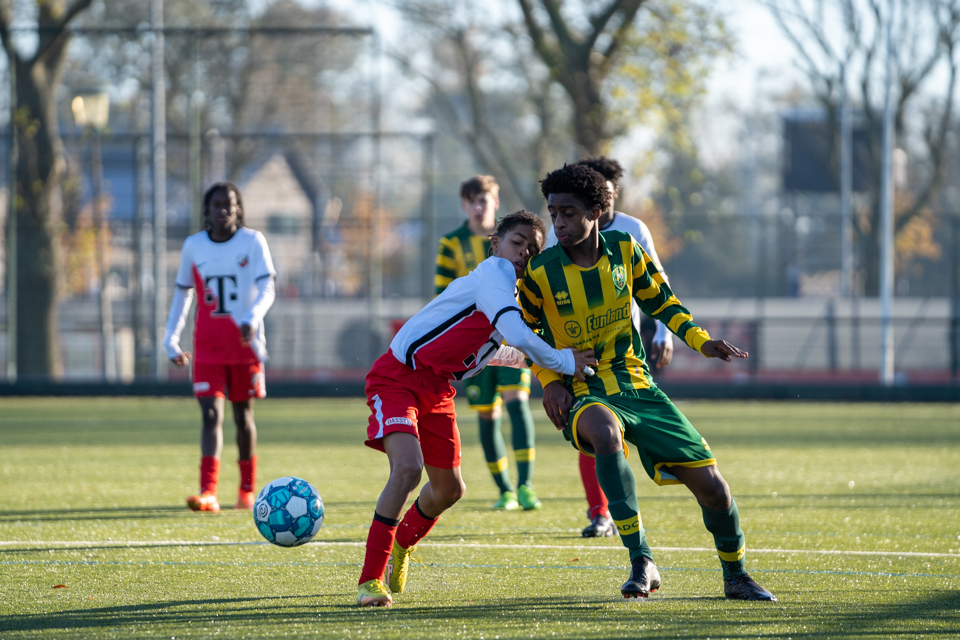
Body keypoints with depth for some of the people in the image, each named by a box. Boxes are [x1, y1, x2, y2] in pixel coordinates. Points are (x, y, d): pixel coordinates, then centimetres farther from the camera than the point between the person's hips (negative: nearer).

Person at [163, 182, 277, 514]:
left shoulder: (253, 241, -2)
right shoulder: (193, 246, 6)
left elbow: (267, 290, -10)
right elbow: (182, 293, 15)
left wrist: (252, 318, -29)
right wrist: (171, 339, 11)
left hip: (245, 344, -1)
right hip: (208, 347, 1)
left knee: (243, 415, 10)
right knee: (211, 414, -12)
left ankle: (247, 489, 28)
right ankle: (208, 493, -23)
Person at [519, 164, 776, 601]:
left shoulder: (625, 250, -2)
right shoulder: (540, 273, -8)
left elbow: (659, 302, 13)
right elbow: (528, 331, 8)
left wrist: (702, 342, 0)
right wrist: (550, 380, -7)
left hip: (636, 385, 3)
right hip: (582, 396, -3)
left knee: (710, 485, -2)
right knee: (605, 429, -42)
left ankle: (735, 577, 26)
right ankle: (641, 562, -38)